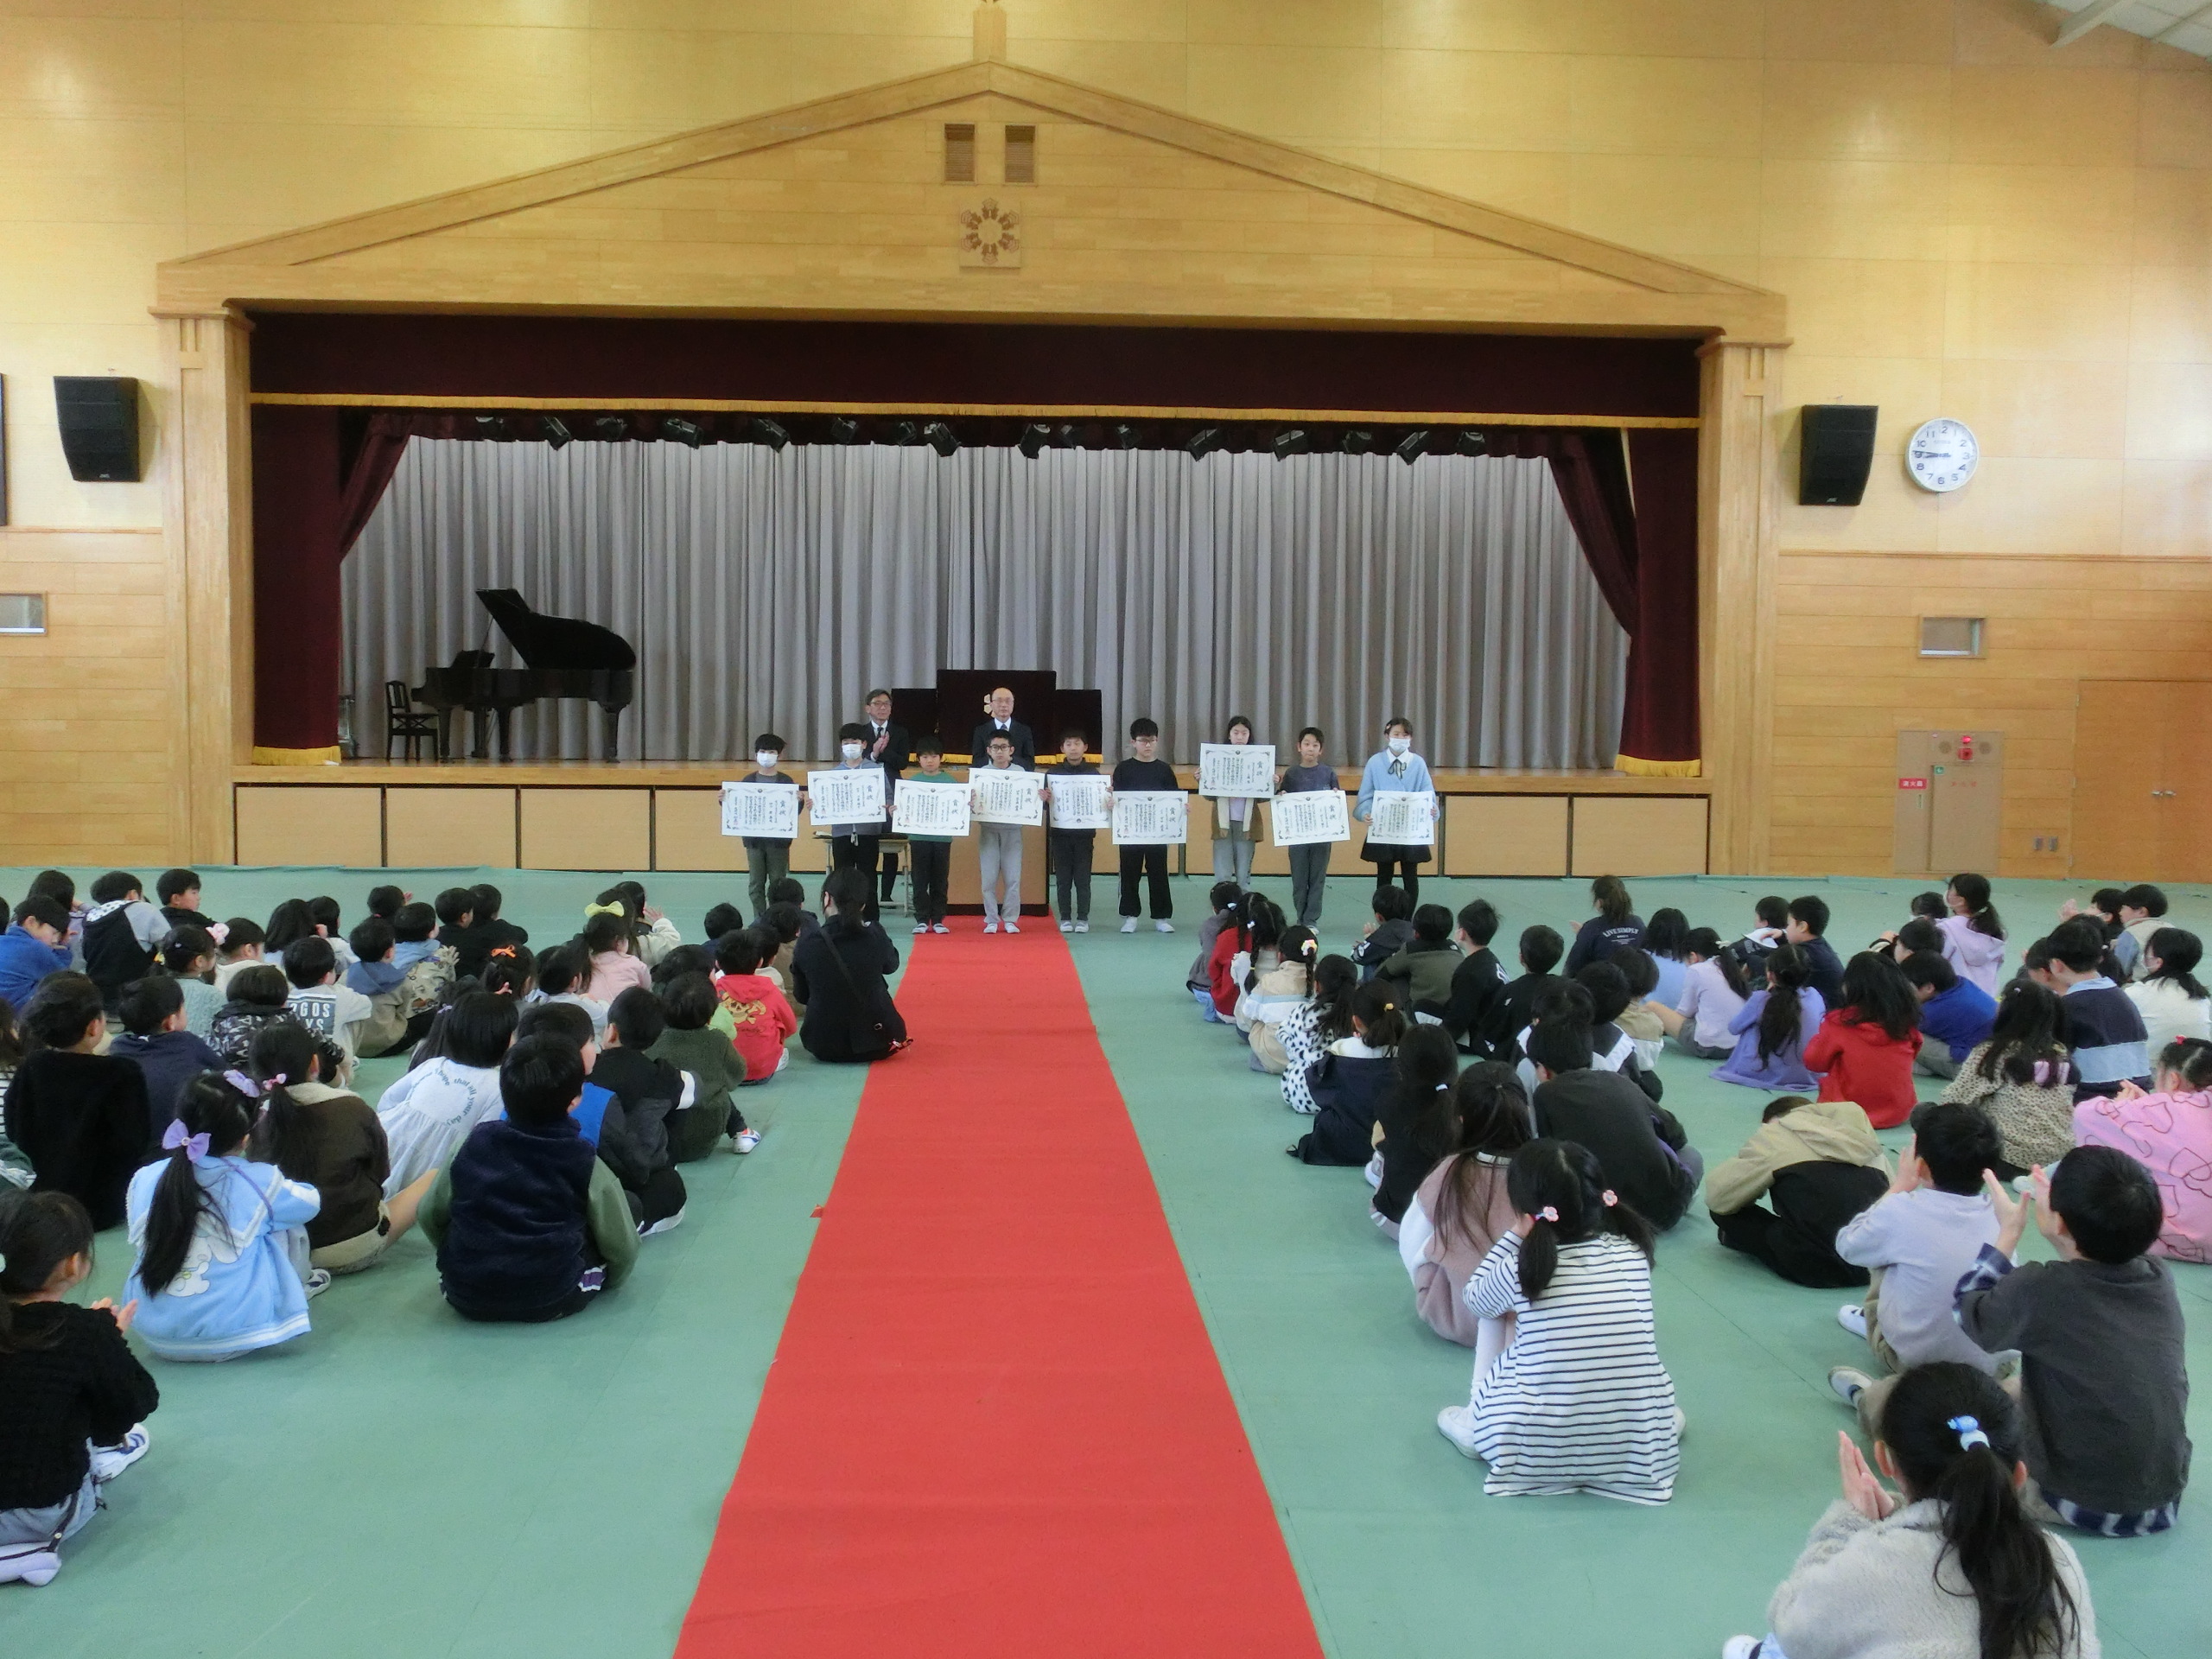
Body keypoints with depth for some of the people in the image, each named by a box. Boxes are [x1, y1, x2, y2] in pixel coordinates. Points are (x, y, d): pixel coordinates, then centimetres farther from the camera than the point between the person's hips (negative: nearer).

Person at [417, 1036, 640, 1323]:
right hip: (549, 1303, -3)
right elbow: (622, 1248, -4)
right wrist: (604, 1280, 19)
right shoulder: (588, 1168, -10)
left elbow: (430, 1215, 8)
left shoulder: (474, 1147, -2)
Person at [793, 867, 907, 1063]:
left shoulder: (808, 945, -14)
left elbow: (802, 996, 1)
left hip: (824, 1047, 1)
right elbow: (891, 965, 11)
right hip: (877, 1044, -1)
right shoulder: (875, 936, -13)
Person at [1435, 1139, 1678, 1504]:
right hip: (1642, 1453, 2)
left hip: (1543, 1453, -2)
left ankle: (1471, 1425, 33)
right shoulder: (1634, 1254, -6)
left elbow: (1474, 1300, 9)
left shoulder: (1518, 1271, -13)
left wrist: (1513, 1237, 13)